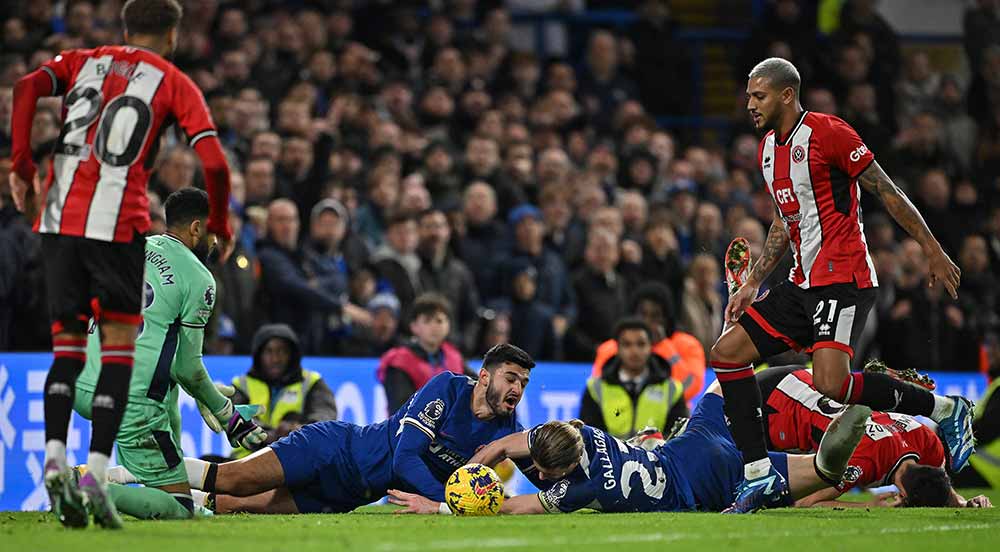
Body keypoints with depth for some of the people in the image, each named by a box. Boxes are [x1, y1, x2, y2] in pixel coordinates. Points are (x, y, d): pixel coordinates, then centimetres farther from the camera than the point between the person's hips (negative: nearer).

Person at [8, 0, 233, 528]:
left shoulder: (84, 60, 19)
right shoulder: (174, 83, 10)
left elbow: (28, 87, -1)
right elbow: (214, 162, -1)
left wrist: (21, 166, -1)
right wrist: (219, 225, 13)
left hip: (58, 214, 3)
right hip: (117, 220, -3)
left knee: (68, 343, 11)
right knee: (119, 343, 4)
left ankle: (55, 458, -9)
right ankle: (96, 473, -8)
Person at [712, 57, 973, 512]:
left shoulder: (828, 133, -11)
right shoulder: (768, 148, 15)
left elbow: (888, 193, -9)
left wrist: (933, 251, -10)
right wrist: (752, 283, 21)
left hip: (844, 278, -9)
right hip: (802, 283, 9)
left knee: (832, 384, -24)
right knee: (726, 352, 0)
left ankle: (947, 410, -6)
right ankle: (759, 474, 1)